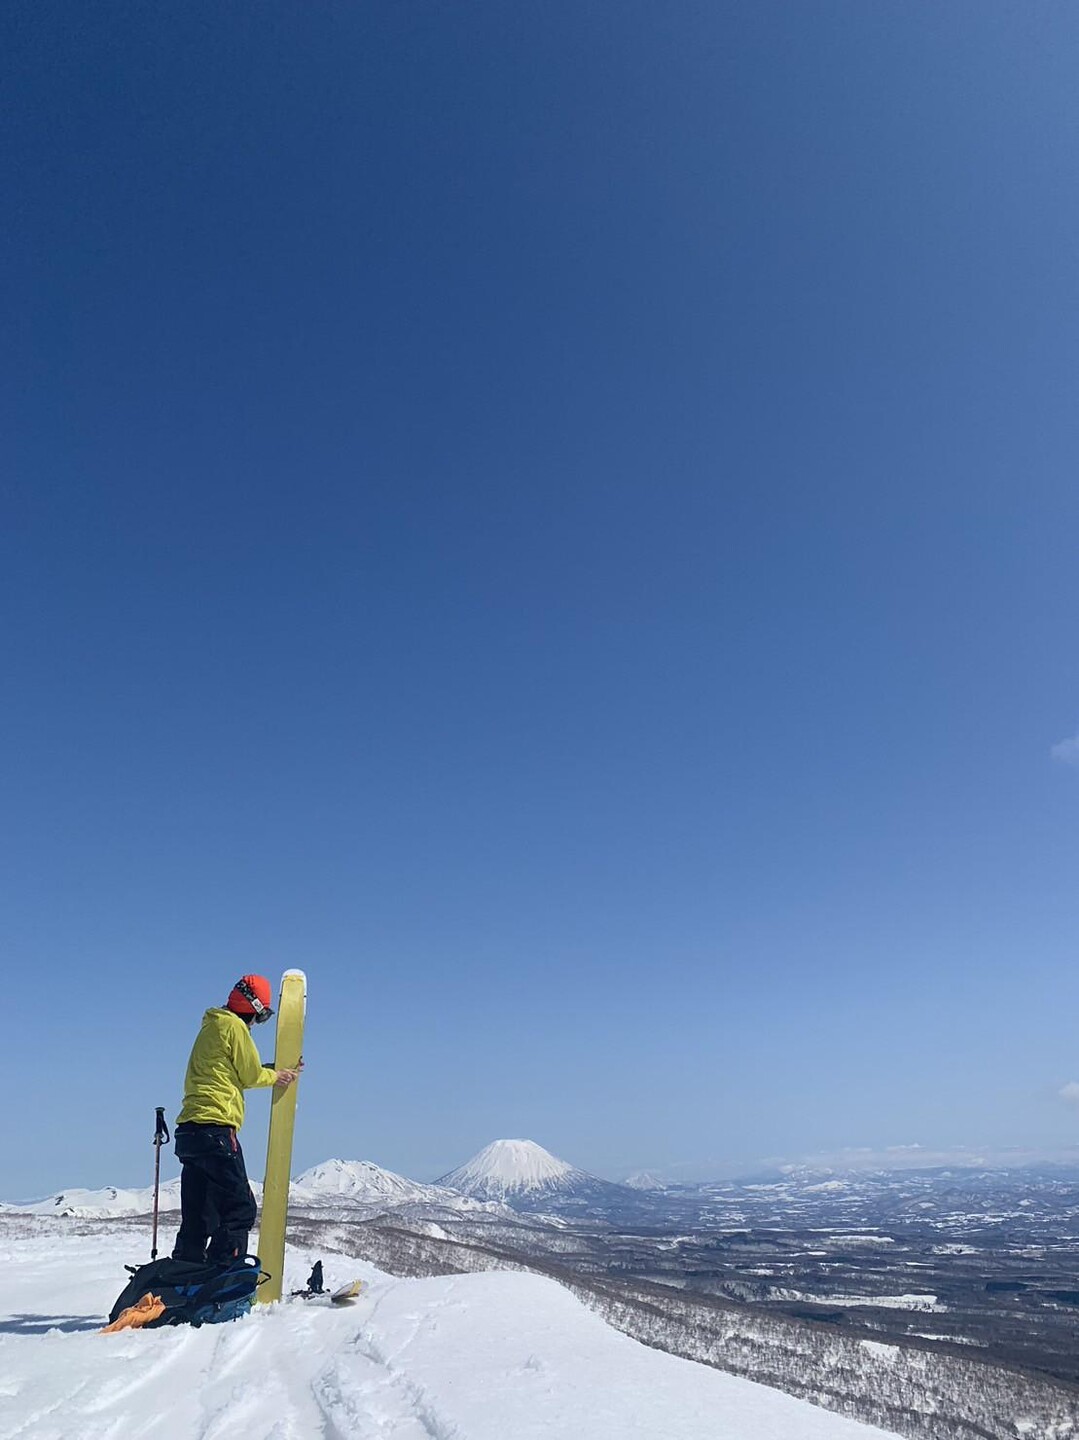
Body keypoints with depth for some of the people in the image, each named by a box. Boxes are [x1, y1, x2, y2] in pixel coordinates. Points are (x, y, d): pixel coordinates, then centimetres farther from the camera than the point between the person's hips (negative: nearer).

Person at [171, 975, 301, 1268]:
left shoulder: (210, 1026, 21)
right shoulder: (234, 1026, -6)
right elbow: (251, 1076, -3)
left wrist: (276, 1071, 30)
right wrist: (276, 1076, 15)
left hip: (189, 1130, 10)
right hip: (215, 1129, -10)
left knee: (197, 1219, 12)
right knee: (241, 1210, -7)